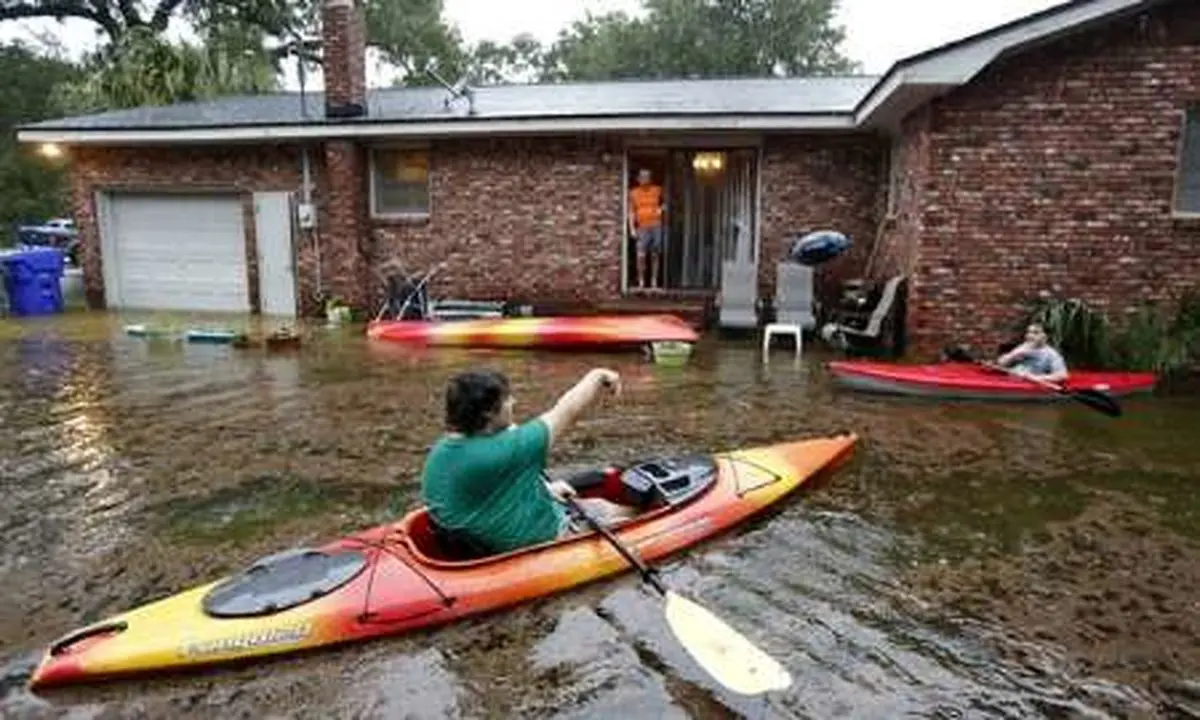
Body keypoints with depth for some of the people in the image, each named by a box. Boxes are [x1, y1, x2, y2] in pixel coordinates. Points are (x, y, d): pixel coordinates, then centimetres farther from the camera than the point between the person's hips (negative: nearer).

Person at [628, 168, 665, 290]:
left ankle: (654, 280, 9)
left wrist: (662, 208, -1)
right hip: (642, 228, -1)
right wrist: (632, 228, -2)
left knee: (655, 255, 3)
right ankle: (641, 281, -2)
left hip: (656, 227, 1)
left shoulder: (657, 190, 8)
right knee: (641, 256, -10)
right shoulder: (634, 193, 7)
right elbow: (631, 212, 6)